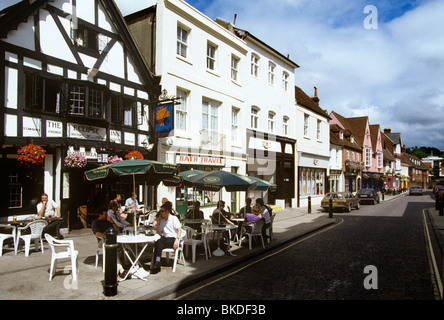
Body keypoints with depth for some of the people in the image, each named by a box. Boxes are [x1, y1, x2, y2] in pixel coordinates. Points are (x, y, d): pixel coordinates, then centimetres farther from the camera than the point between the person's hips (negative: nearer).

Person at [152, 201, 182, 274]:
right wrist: (158, 222, 12)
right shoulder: (162, 221, 21)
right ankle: (156, 265, -35)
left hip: (173, 239, -5)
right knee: (157, 242, -30)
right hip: (165, 238, 5)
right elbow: (159, 233, 17)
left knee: (160, 244, -32)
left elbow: (179, 230, -9)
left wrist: (176, 240, -23)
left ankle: (157, 262, -27)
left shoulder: (174, 218, 2)